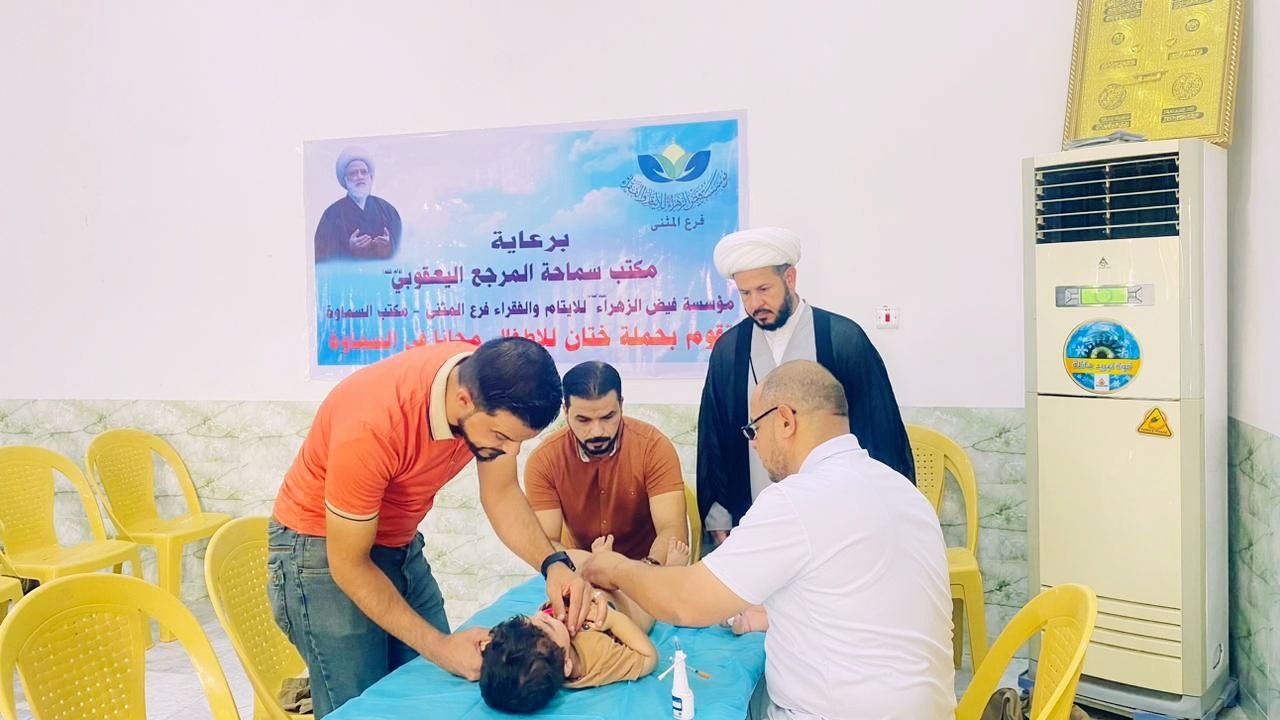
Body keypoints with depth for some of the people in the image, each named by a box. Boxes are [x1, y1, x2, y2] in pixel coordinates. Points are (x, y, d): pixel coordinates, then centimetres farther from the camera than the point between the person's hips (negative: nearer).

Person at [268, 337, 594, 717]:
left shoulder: (492, 385, -17)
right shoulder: (372, 424, -34)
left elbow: (501, 494, -7)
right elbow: (349, 564, -23)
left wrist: (554, 564, -23)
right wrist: (439, 646, -26)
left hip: (401, 545, 6)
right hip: (322, 549, -6)